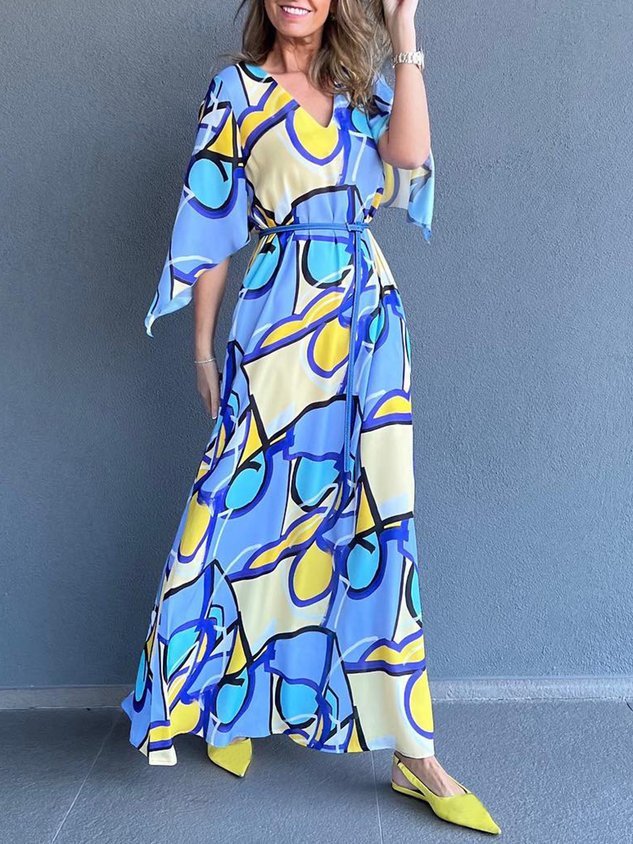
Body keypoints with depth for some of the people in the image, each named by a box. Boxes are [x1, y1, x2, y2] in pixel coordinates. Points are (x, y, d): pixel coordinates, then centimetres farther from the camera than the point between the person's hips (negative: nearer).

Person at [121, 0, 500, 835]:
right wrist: (203, 343, 1)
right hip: (281, 318, -2)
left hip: (368, 317, 3)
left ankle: (414, 754, 7)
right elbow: (212, 224, 4)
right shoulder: (236, 88, 7)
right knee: (252, 501, 0)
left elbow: (410, 155, -7)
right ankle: (225, 702, 26)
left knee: (375, 511, 1)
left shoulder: (363, 88, 15)